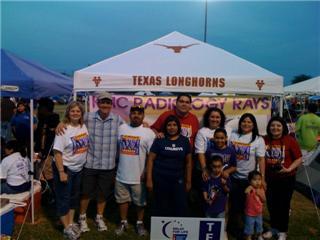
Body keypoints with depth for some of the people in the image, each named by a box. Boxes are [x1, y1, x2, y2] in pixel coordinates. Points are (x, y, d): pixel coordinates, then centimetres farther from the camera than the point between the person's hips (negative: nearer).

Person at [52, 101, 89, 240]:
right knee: (63, 199, 6)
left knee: (74, 197, 17)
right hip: (65, 168, -7)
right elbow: (57, 152, -20)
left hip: (78, 168, 7)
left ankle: (71, 223, 33)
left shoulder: (83, 126, 0)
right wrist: (61, 172, -21)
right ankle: (66, 228, 20)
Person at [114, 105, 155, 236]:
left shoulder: (148, 132, -10)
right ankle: (123, 222, 34)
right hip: (122, 174, 3)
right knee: (122, 199, 17)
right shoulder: (121, 128, 3)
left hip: (139, 175, -3)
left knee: (140, 201, 12)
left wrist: (147, 172, -13)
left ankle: (140, 223, 32)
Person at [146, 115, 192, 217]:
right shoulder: (159, 140, -3)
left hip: (178, 180, 2)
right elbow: (150, 159, -3)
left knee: (181, 207, 2)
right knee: (160, 208, 9)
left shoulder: (184, 141, 3)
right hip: (160, 179, -1)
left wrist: (188, 181, 6)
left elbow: (188, 162, 7)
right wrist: (149, 179, -8)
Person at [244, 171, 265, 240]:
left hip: (259, 213, 6)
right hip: (250, 214, -6)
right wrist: (251, 186, -42)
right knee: (249, 228, 7)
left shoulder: (261, 189, -4)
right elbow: (246, 192, -49)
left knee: (259, 226, 26)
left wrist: (260, 194, -19)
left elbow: (264, 200, -4)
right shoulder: (250, 189, -24)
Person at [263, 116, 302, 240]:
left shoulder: (290, 140, -13)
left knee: (283, 205, 9)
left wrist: (289, 169, -21)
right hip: (269, 178, 3)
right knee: (271, 204, 16)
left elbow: (299, 159, -8)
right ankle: (273, 228, 37)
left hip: (286, 179, -3)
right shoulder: (265, 140, -5)